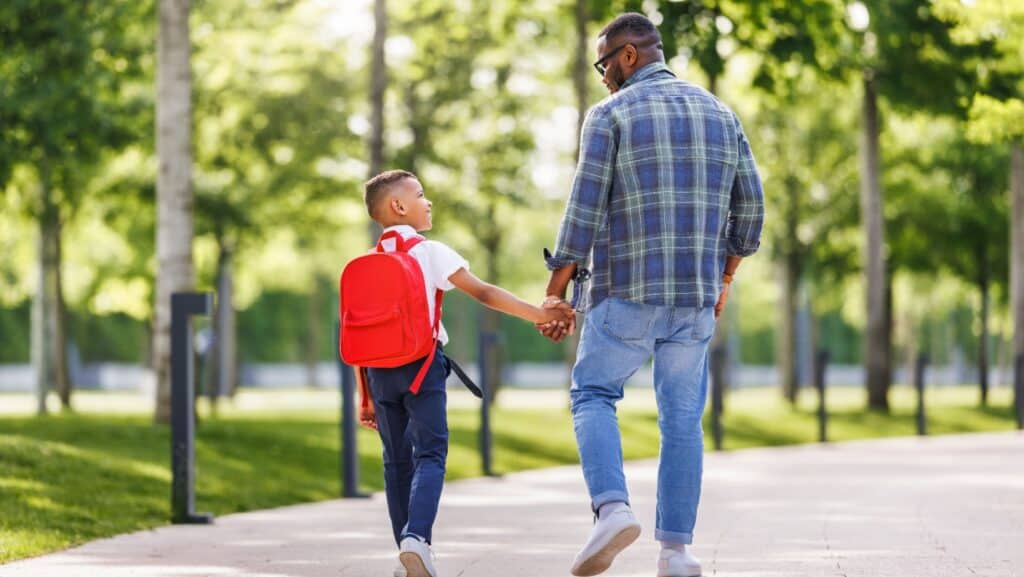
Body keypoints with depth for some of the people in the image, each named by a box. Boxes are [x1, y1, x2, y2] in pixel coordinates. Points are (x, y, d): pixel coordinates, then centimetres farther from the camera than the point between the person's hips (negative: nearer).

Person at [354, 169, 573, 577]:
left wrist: (365, 398, 18)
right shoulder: (430, 253, -1)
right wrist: (537, 314, -10)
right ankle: (415, 538, -28)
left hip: (379, 368, 5)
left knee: (397, 462, 11)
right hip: (422, 363, -5)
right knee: (430, 455, -6)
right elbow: (483, 293, -9)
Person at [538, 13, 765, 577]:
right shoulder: (718, 112, 11)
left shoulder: (610, 114, -5)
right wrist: (724, 276, 24)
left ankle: (612, 507, -12)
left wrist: (554, 293, -4)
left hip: (626, 295, -4)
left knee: (593, 395, 11)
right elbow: (748, 207, 12)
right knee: (682, 417, 9)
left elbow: (585, 210, -10)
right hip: (695, 297, 4)